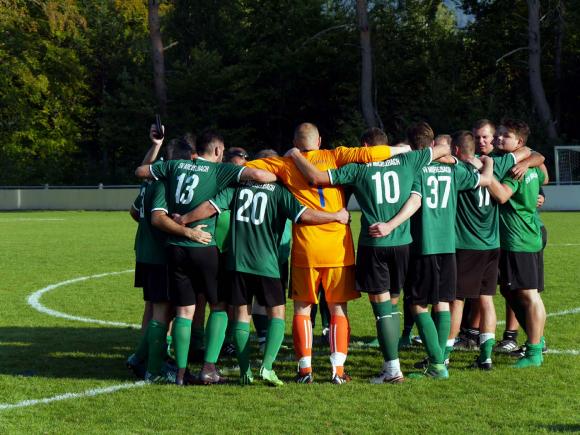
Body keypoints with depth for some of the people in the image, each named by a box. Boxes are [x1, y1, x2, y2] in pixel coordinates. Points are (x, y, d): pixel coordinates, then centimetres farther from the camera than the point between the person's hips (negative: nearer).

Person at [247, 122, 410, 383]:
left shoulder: (286, 164, 5)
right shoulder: (334, 156, 3)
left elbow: (244, 168, 2)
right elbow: (367, 154, -7)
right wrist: (399, 149, 6)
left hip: (305, 248, 0)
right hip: (338, 247, 0)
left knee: (302, 308, 10)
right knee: (338, 309, 8)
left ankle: (305, 368, 3)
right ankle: (338, 369, -1)